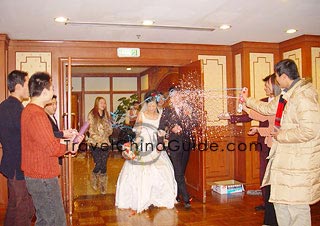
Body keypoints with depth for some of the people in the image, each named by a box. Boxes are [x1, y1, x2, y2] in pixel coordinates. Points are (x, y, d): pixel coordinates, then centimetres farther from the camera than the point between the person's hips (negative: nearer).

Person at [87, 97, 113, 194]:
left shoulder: (106, 115, 9)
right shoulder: (91, 115, -4)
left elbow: (110, 129, 10)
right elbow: (91, 131, -9)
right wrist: (99, 141, -16)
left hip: (105, 143, 4)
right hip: (95, 144, -3)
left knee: (104, 165, 4)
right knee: (98, 164, -7)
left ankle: (102, 187, 18)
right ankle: (93, 180, 24)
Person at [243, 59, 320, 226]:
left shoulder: (303, 96, -20)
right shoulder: (287, 94, 11)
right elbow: (268, 108, 29)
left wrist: (281, 135, -15)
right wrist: (248, 100, 37)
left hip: (300, 160, -10)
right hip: (284, 155, 10)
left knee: (296, 204, -2)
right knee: (280, 199, 18)